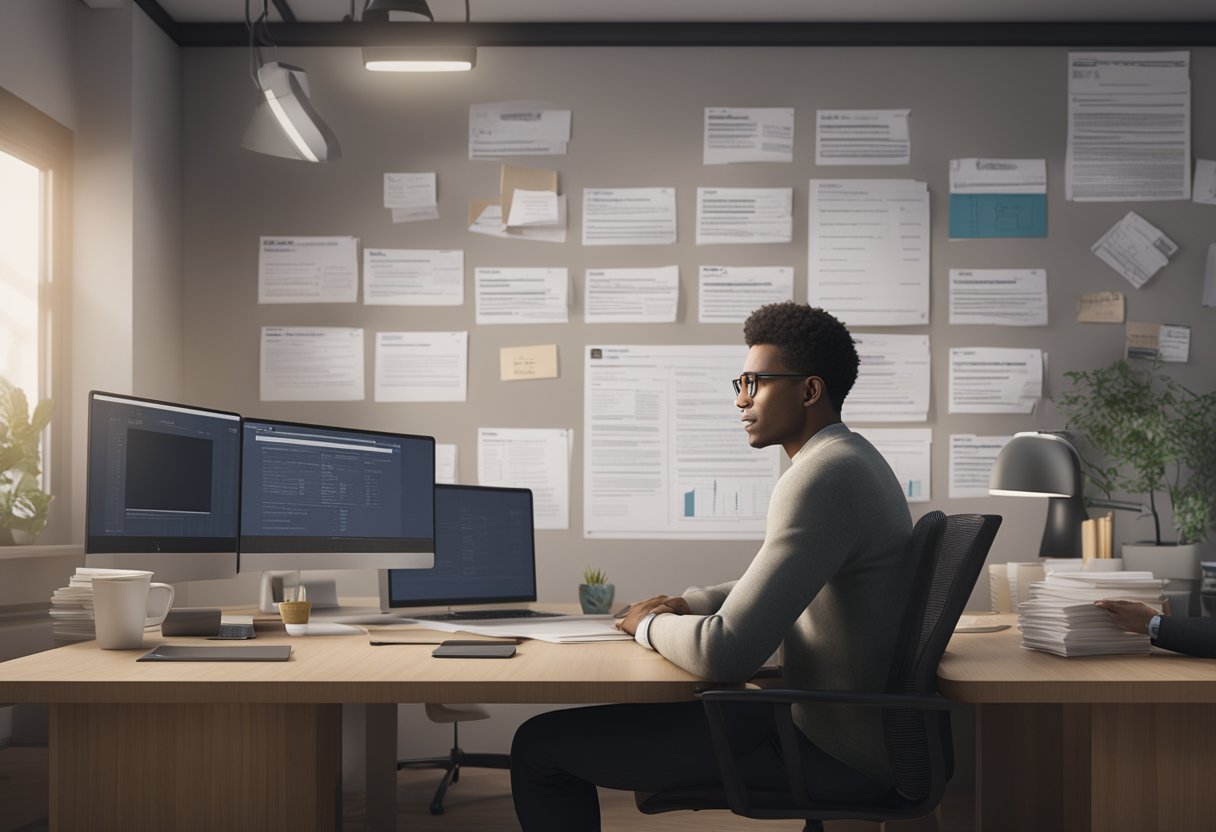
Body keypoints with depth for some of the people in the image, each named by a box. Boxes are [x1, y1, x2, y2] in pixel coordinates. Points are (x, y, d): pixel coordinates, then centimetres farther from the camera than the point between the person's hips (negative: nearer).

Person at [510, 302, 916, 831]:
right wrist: (688, 603, 11)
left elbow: (726, 653, -27)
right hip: (855, 723, 10)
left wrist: (650, 625, -6)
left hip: (834, 750, -10)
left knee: (540, 744, -9)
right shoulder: (852, 458, 12)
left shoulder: (820, 478, -22)